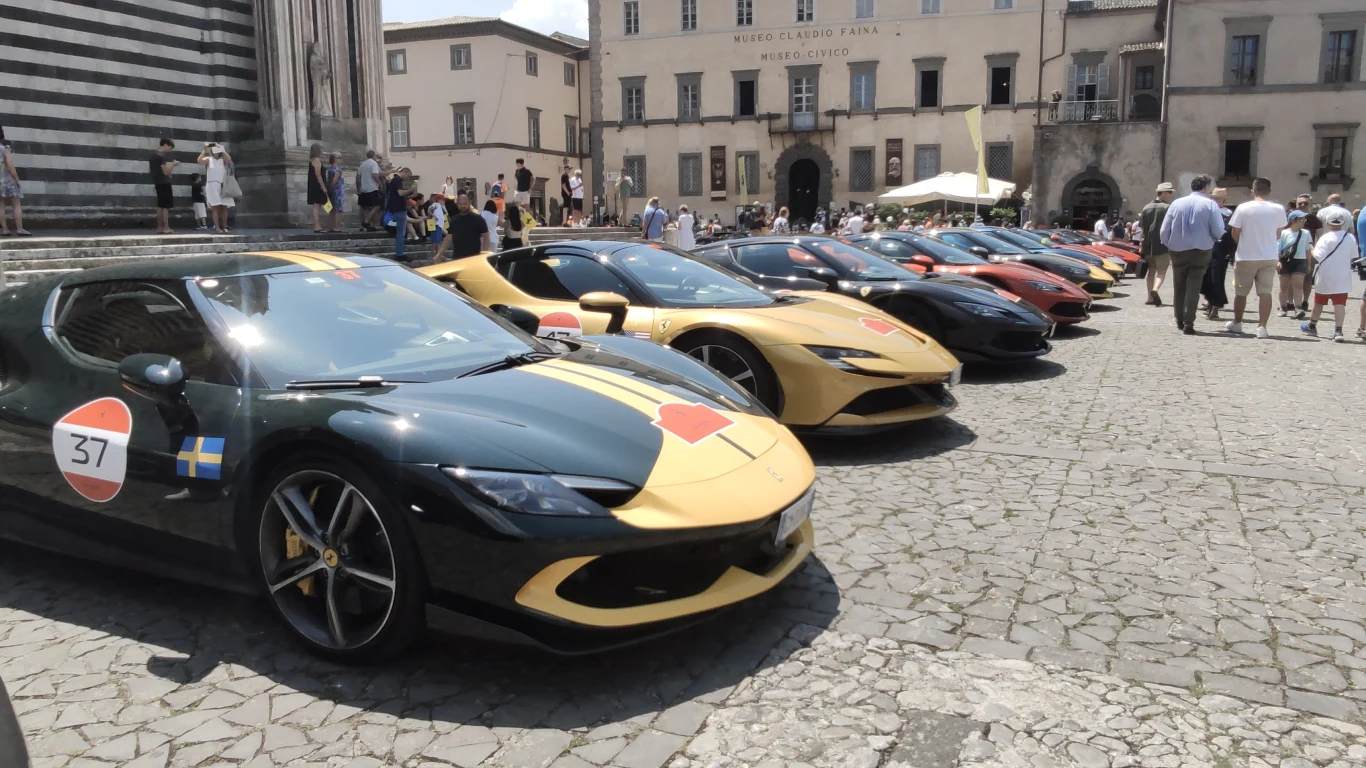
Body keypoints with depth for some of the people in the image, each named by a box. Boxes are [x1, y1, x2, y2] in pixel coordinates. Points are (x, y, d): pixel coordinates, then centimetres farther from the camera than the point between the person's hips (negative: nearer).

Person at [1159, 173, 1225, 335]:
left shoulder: (1176, 203, 0)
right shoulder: (1210, 205, -7)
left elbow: (1164, 231, -1)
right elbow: (1218, 231, -12)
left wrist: (1170, 245, 15)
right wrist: (1208, 237, 9)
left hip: (1178, 251, 2)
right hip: (1200, 251, -2)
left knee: (1179, 287, 15)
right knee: (1193, 287, 1)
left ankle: (1180, 321, 24)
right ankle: (1188, 324, -4)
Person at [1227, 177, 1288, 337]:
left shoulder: (1243, 208, -9)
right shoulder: (1278, 209, -1)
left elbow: (1235, 234, -4)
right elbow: (1278, 235, 6)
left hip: (1246, 257, -1)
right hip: (1269, 257, 1)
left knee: (1241, 292, 13)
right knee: (1265, 292, 1)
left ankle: (1237, 323, 26)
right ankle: (1262, 327, -8)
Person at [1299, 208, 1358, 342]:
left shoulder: (1326, 238, -14)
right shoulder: (1350, 238, 0)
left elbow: (1317, 256, -18)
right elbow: (1354, 254, 8)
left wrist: (1312, 249, -1)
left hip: (1325, 276, -2)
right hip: (1342, 277, 2)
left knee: (1319, 302, 13)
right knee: (1340, 303, -4)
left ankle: (1312, 326, 28)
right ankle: (1338, 330, -13)